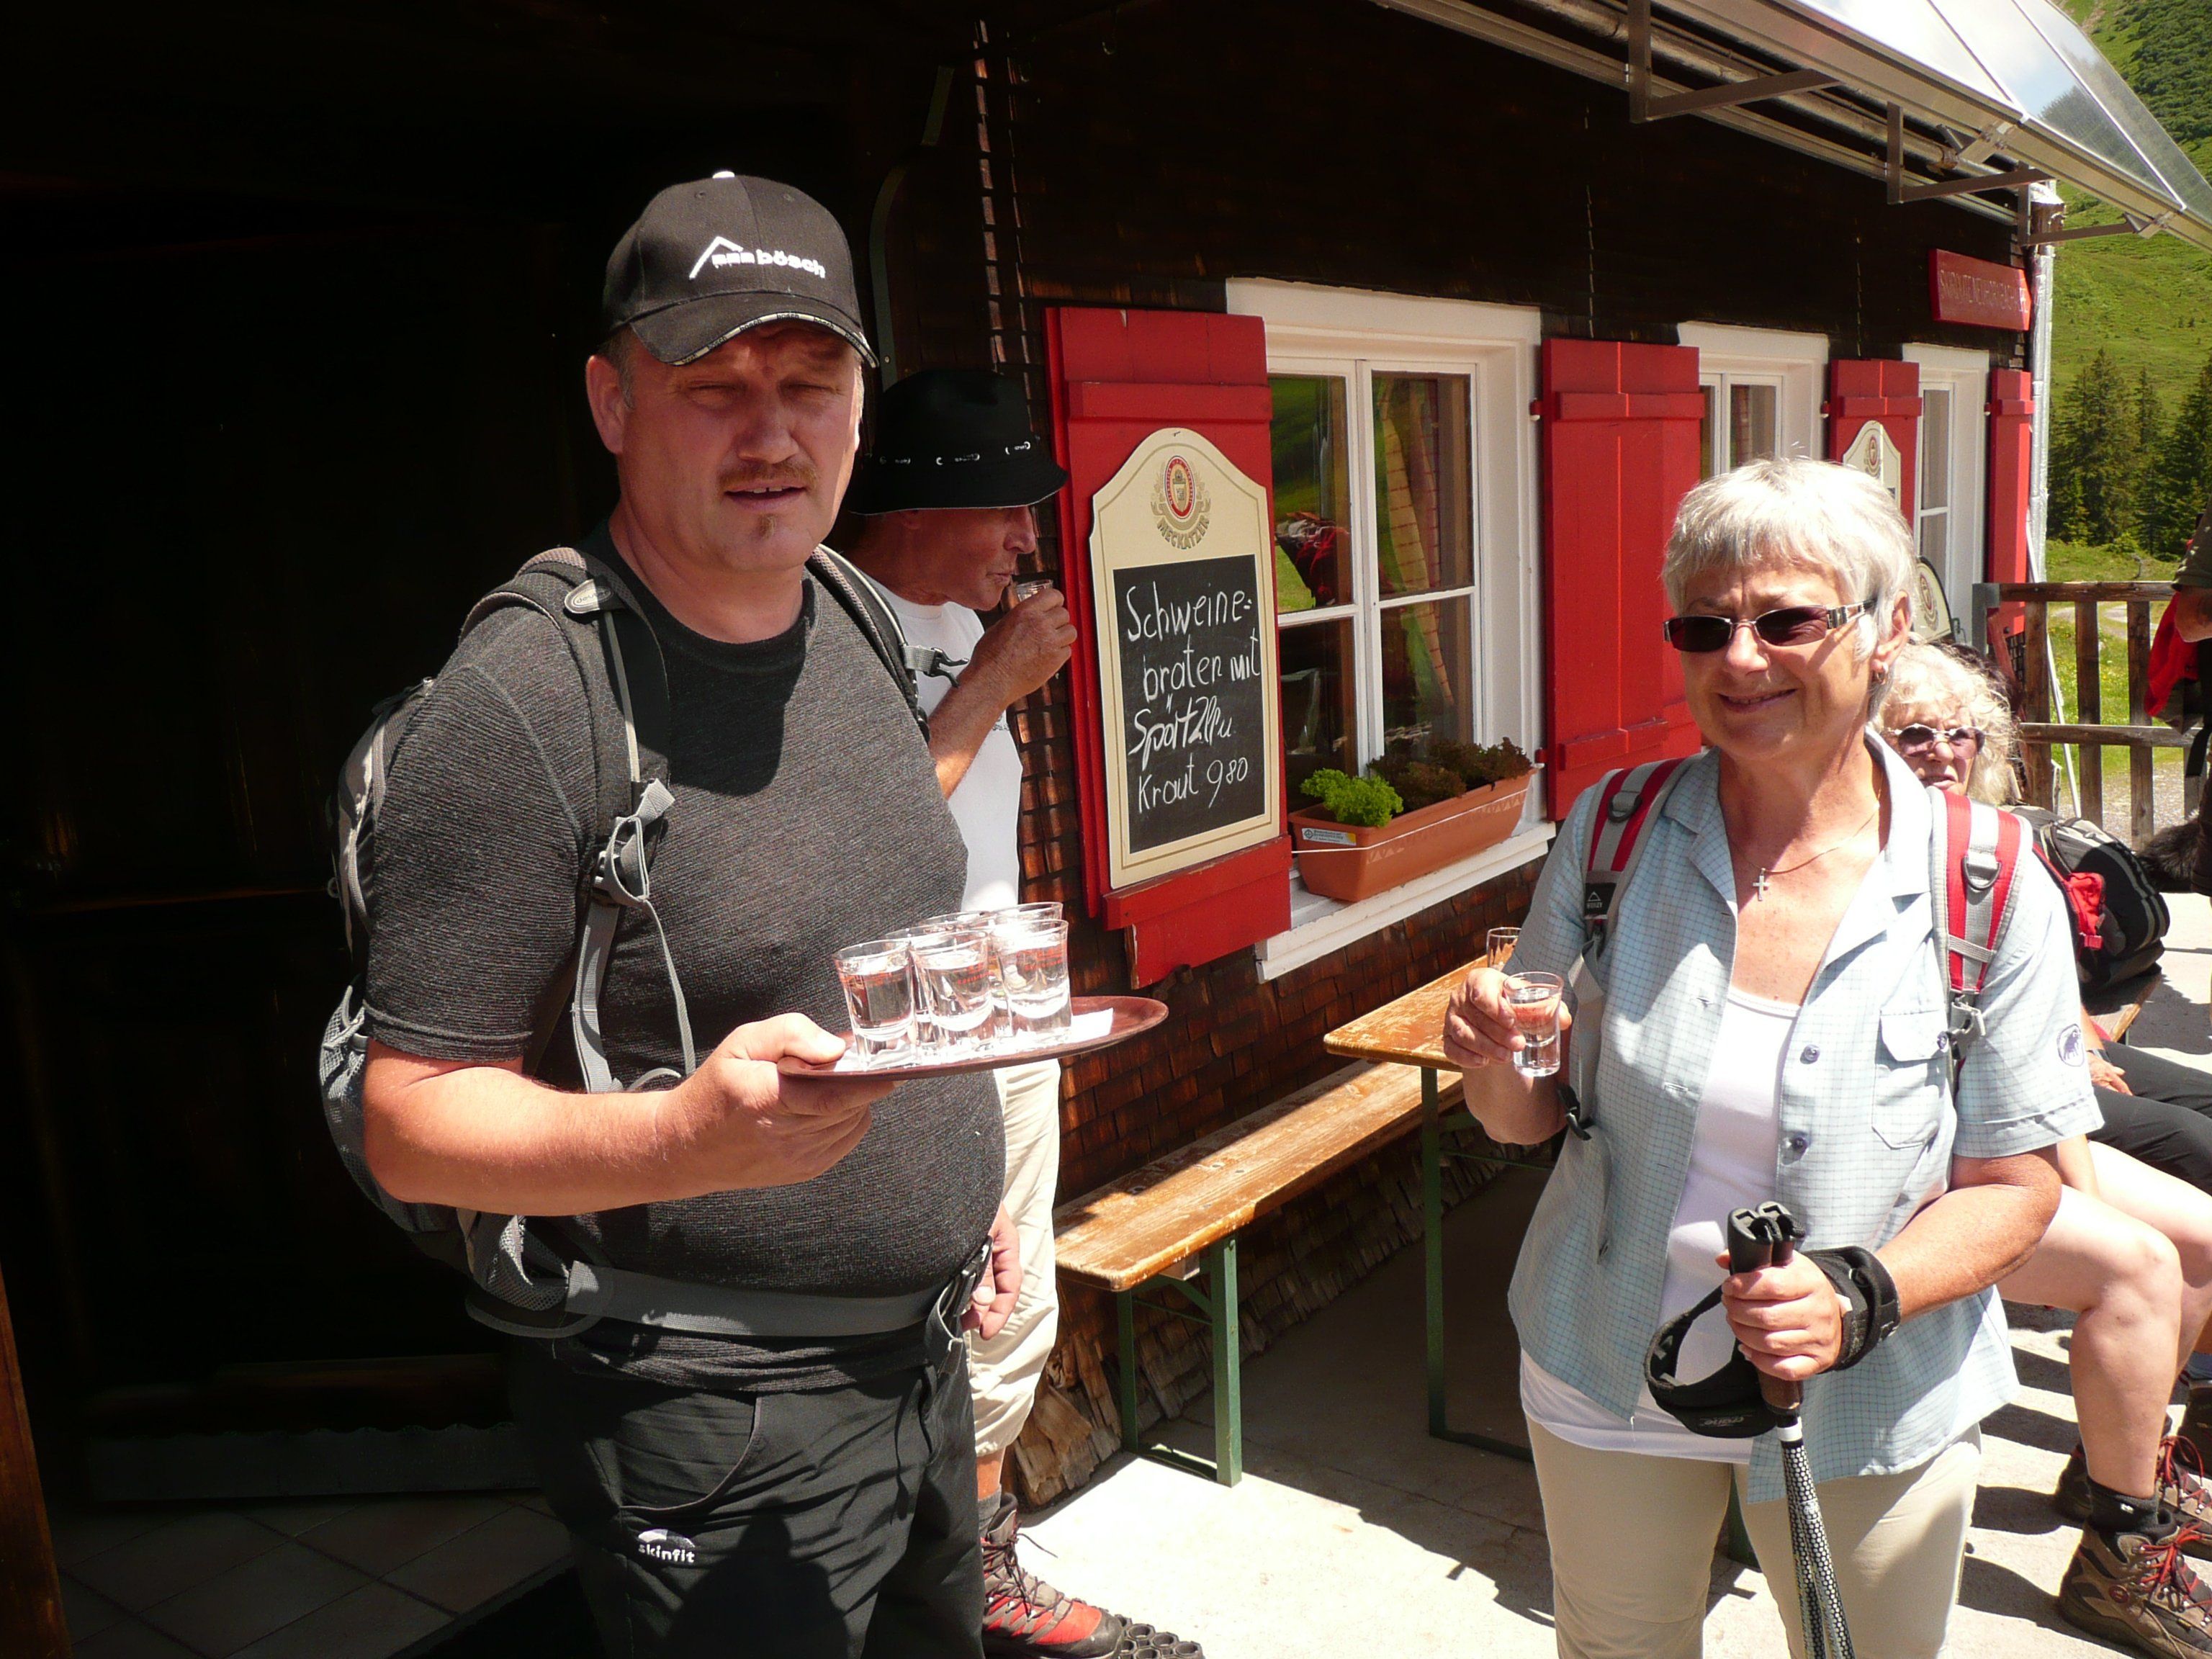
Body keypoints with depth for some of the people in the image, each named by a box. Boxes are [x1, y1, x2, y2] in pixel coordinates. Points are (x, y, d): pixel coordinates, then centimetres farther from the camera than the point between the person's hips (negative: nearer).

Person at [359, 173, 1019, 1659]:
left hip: (923, 1352, 8)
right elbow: (413, 1122, -20)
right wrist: (693, 1136, -36)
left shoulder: (856, 624, 3)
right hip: (714, 1419, -7)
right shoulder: (525, 700, -21)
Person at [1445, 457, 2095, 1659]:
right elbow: (1535, 1119, -2)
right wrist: (1496, 1069, -24)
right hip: (1607, 1382, 2)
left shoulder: (1993, 895, -14)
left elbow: (2015, 1186, -7)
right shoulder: (1609, 835, -10)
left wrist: (1861, 1297, -24)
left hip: (1868, 1413, -1)